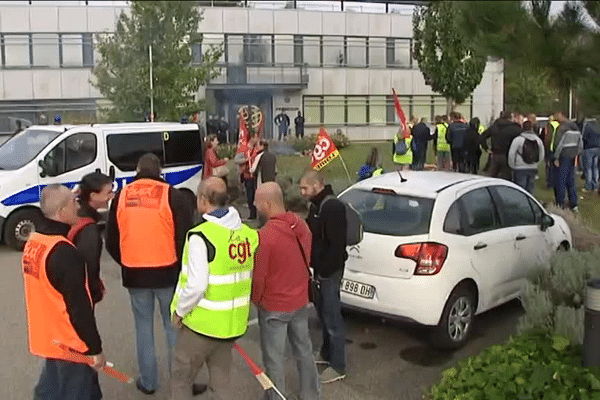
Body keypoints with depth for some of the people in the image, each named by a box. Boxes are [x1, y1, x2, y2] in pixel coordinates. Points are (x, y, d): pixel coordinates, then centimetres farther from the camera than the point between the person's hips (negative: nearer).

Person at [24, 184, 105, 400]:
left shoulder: (33, 243, 1)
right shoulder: (64, 253, -27)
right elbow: (79, 308, -24)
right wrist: (95, 349, -16)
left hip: (48, 338, 8)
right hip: (70, 343, -8)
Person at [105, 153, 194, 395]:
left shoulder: (122, 196, 4)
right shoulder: (172, 195, -7)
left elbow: (111, 241, 9)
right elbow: (184, 237, -9)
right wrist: (181, 267, 5)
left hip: (134, 273, 2)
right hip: (167, 272, -2)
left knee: (144, 326, 16)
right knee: (174, 326, 10)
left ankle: (148, 382, 24)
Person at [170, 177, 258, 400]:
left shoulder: (201, 236, -21)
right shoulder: (247, 233, 1)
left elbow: (196, 285, -25)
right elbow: (248, 277, 8)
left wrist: (179, 311, -10)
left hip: (201, 323, -6)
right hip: (232, 323, 6)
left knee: (180, 381, 14)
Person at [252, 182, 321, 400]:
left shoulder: (264, 236, -25)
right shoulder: (301, 226, -4)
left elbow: (258, 276, -18)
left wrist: (255, 300, 1)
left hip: (274, 307, -7)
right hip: (300, 301, 7)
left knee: (274, 359, 9)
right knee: (304, 350, 21)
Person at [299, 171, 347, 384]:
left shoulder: (332, 207, -21)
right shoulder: (317, 205, 12)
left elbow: (336, 245, -24)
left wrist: (324, 271, -20)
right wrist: (316, 268, 11)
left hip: (330, 271, -10)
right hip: (321, 269, 10)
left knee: (332, 317, -3)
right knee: (323, 312, 21)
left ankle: (338, 367, 7)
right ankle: (327, 353, 37)